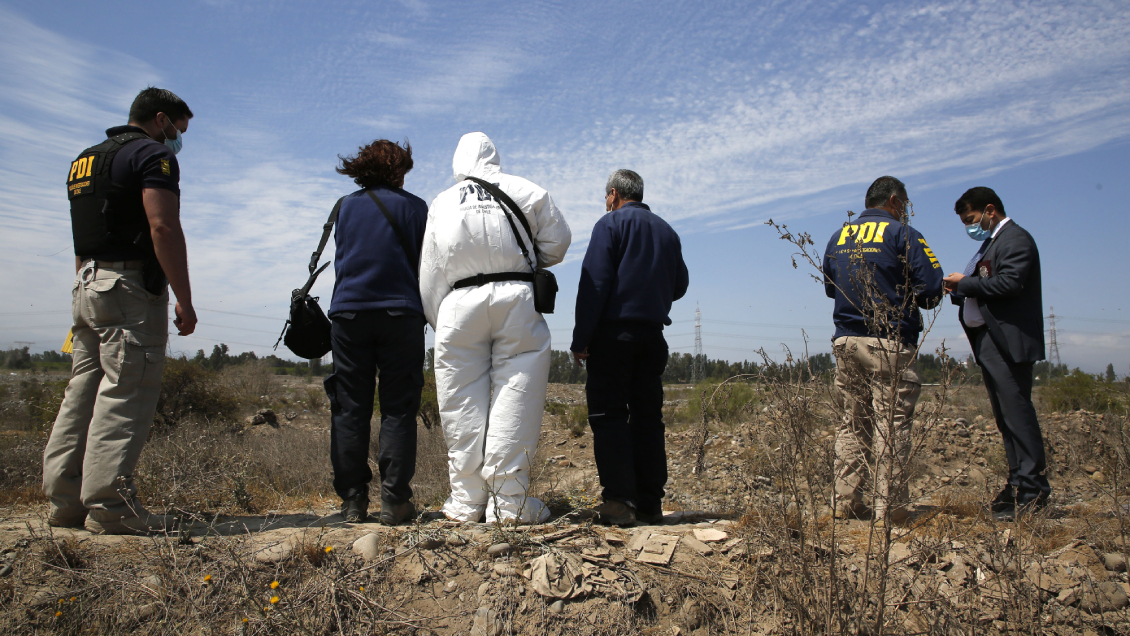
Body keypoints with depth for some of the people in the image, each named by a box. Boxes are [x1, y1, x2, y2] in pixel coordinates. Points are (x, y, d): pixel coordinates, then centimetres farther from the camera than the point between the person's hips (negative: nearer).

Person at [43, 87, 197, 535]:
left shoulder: (85, 159, 23)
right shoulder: (153, 155, -5)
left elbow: (84, 236, 23)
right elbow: (163, 228, -17)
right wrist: (185, 301, -16)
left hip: (86, 285, 9)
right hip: (131, 287, -9)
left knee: (83, 392, 9)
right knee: (124, 397, -9)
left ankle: (65, 501, 12)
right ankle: (110, 507, -10)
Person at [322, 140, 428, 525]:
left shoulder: (345, 206, 12)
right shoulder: (413, 207, 5)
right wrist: (427, 311, 18)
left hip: (349, 311, 2)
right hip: (400, 313, -2)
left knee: (349, 410, 4)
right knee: (398, 409, 1)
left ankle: (353, 501, 4)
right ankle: (394, 501, -2)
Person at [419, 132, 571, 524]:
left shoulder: (441, 204, 15)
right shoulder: (526, 191, 11)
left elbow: (429, 275, 12)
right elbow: (557, 242, 11)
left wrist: (439, 322, 18)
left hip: (459, 302, 2)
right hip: (515, 297, -1)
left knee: (463, 403, 5)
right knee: (515, 396, -1)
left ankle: (466, 501, 7)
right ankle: (510, 502, -3)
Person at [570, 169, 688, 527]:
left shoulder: (610, 224, -2)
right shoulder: (667, 232, 16)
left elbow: (594, 283, -11)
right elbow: (679, 285, 20)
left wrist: (580, 339, -12)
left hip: (614, 332, -6)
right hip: (653, 334, 6)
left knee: (608, 415, -4)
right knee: (647, 417, 7)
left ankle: (620, 500, -9)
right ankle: (650, 503, 7)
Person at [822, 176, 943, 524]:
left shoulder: (838, 237, 12)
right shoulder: (903, 234, -5)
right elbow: (931, 289, -10)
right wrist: (912, 300, 10)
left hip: (846, 342, 6)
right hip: (891, 344, -5)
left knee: (853, 423, 12)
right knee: (891, 424, -1)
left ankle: (845, 502, 13)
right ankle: (888, 507, 1)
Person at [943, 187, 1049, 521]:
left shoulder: (1016, 239, -7)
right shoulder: (991, 242, 24)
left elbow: (1010, 282, -22)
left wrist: (966, 283, -12)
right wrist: (959, 290, 3)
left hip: (1008, 342, -10)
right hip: (988, 342, 10)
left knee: (1016, 412, -11)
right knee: (1005, 417, 11)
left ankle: (1032, 489, -7)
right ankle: (1019, 482, 16)